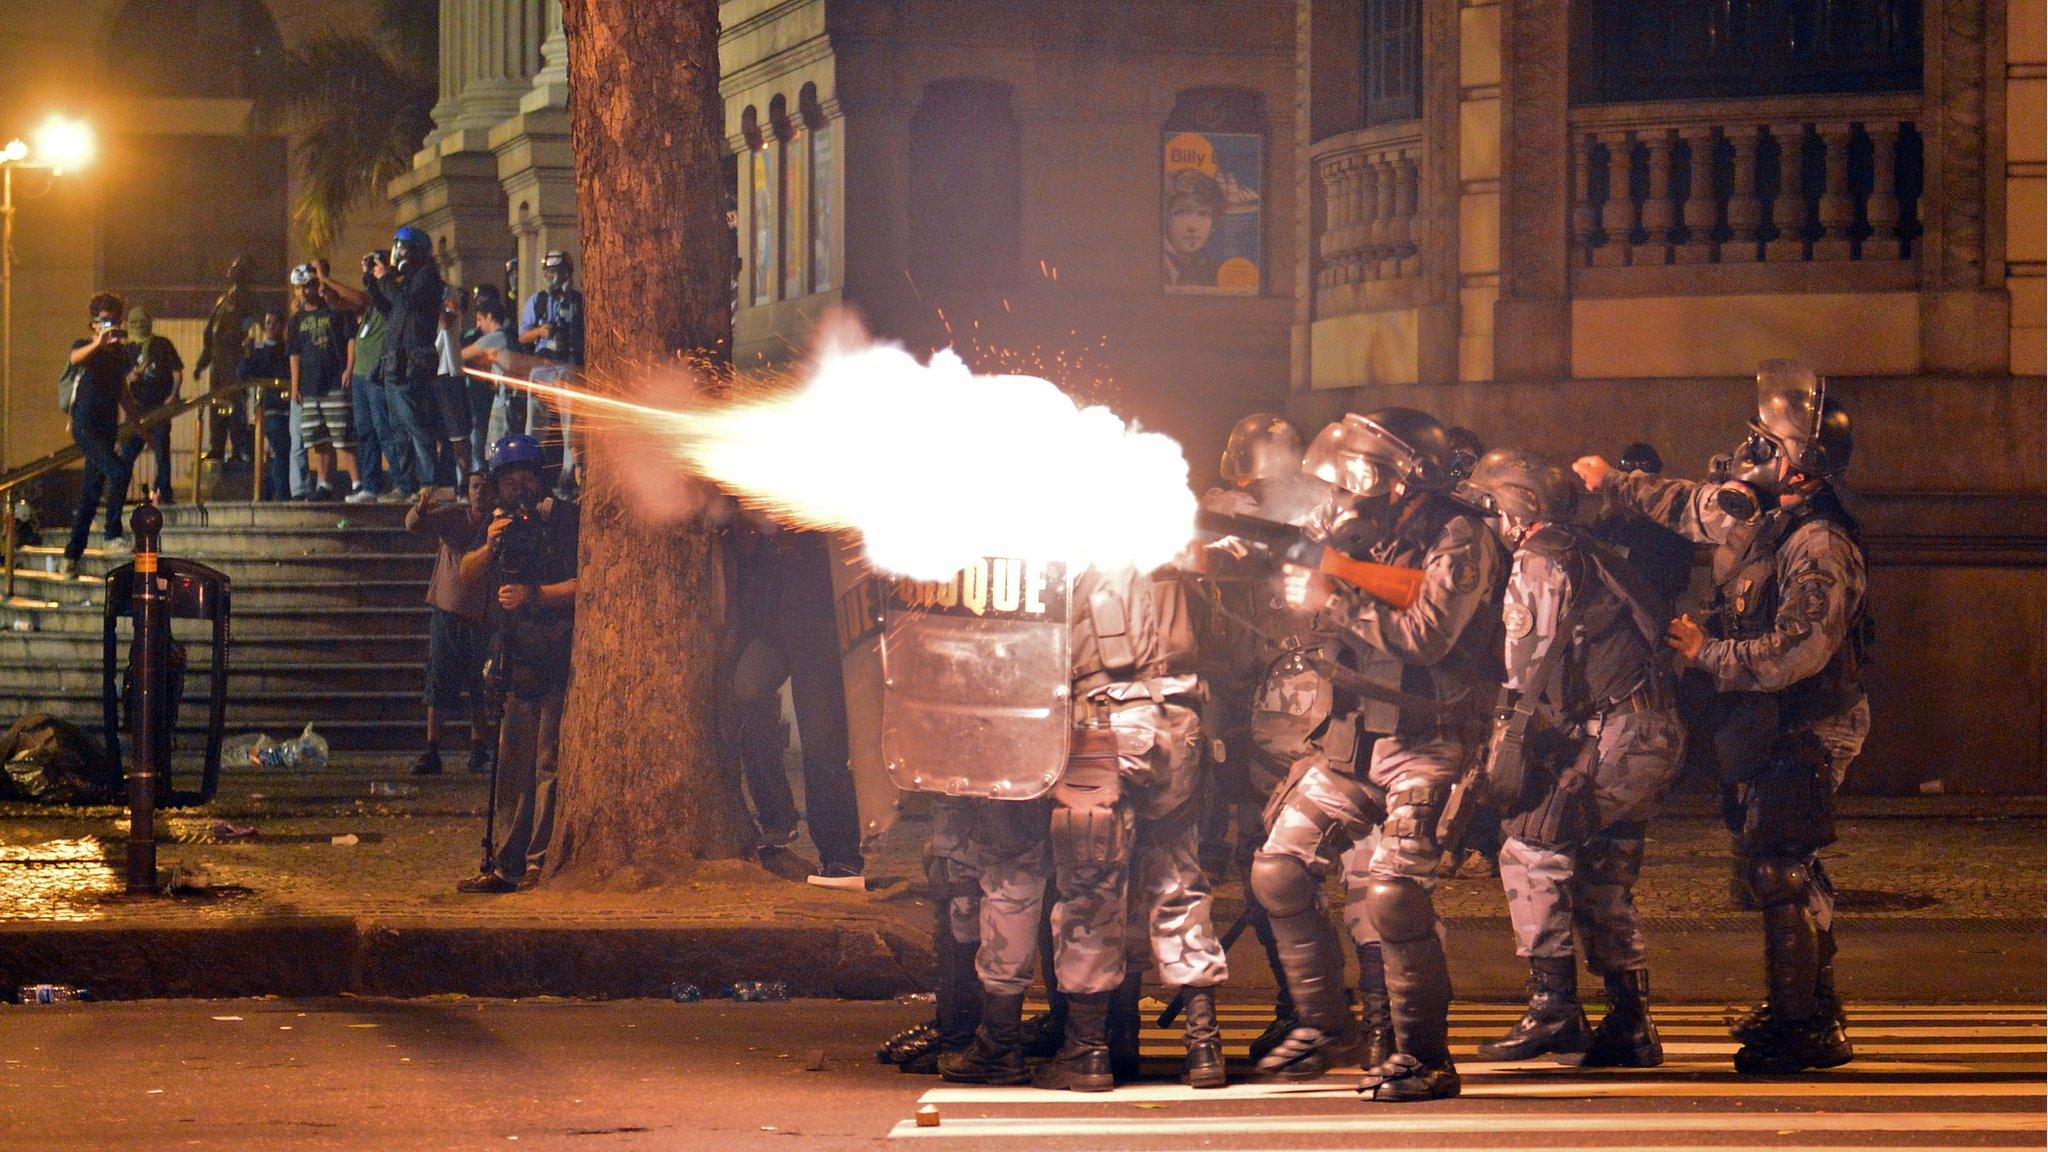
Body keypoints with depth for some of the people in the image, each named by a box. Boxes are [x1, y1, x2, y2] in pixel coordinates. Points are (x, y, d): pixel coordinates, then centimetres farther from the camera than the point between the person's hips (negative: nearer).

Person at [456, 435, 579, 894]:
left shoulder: (569, 520, -3)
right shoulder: (504, 523, 18)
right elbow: (468, 576, 11)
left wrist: (536, 595, -19)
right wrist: (490, 547, -7)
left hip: (562, 661, -7)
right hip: (521, 664, 7)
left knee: (550, 763, -11)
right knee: (514, 768, 9)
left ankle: (542, 863, -11)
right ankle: (508, 867, 13)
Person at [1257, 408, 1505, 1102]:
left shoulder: (1458, 539, -12)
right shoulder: (1375, 536, 14)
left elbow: (1426, 636, -23)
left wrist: (1330, 602, -19)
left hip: (1426, 743, -9)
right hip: (1359, 734, 9)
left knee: (1393, 896, -19)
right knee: (1280, 871, 4)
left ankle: (1425, 1059, -7)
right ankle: (1324, 1026, 17)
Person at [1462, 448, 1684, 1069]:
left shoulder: (1539, 560, -6)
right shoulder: (1586, 552, 23)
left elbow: (1533, 664, -13)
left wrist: (1507, 746, -11)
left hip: (1614, 731, -10)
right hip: (1656, 734, 10)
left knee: (1531, 848, -7)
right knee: (1602, 876, 14)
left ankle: (1553, 1007, -11)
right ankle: (1630, 1025, 13)